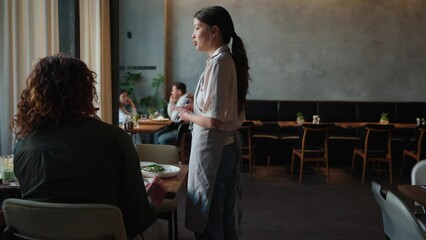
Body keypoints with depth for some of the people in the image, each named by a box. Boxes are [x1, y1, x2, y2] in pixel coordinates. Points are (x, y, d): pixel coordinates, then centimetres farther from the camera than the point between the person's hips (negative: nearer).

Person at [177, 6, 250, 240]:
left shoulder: (217, 62, -17)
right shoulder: (229, 60, 10)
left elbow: (213, 120, -21)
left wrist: (187, 115, -5)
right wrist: (195, 108, 11)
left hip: (212, 151, -9)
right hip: (228, 147, 9)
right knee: (224, 220, 18)